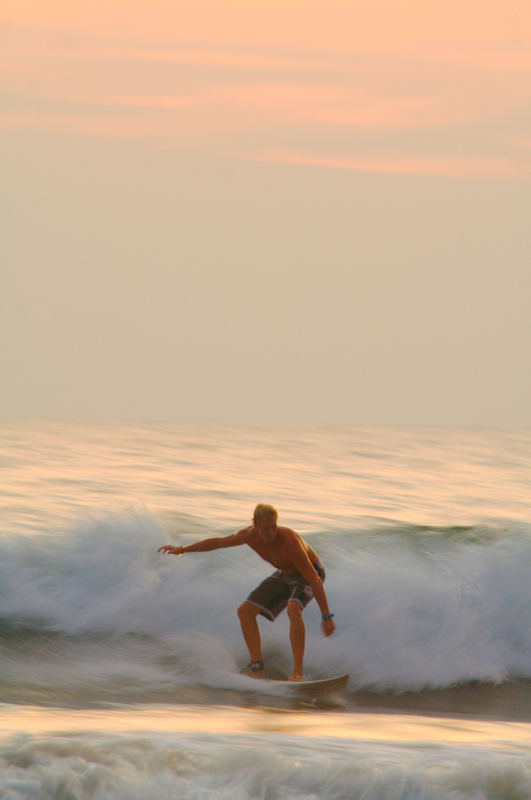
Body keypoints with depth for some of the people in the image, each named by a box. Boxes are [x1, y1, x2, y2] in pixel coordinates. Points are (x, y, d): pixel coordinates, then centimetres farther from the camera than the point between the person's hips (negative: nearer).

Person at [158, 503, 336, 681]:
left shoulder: (288, 543, -38)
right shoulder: (250, 535, -19)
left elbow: (314, 579, -36)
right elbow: (218, 542, 2)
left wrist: (326, 616, -38)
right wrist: (182, 549, 9)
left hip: (309, 574, -7)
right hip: (285, 574, 7)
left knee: (293, 609, -36)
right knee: (245, 610, -2)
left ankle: (298, 672, -35)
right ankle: (257, 666, 2)